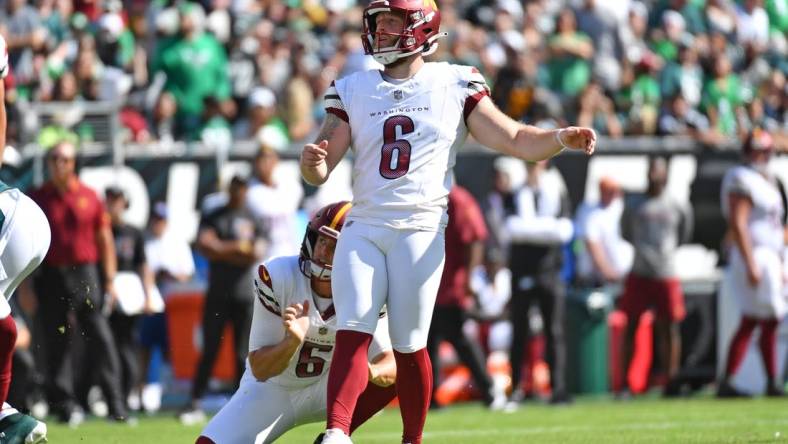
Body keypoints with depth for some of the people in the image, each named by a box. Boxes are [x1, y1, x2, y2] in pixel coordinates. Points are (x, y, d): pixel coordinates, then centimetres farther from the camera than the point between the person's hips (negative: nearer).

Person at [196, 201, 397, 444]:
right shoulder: (278, 276, -24)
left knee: (401, 372, -26)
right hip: (273, 389, -1)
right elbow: (259, 369, -24)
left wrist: (370, 371, -49)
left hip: (326, 388, 1)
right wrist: (292, 341, -45)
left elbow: (390, 364, -24)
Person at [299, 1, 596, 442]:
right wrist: (313, 163, -17)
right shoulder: (353, 91, 11)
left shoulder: (455, 87, 4)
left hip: (419, 230, -2)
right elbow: (319, 170, 7)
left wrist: (561, 138, -18)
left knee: (409, 345, -3)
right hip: (363, 228, 2)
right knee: (352, 334, -12)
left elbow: (517, 140, 1)